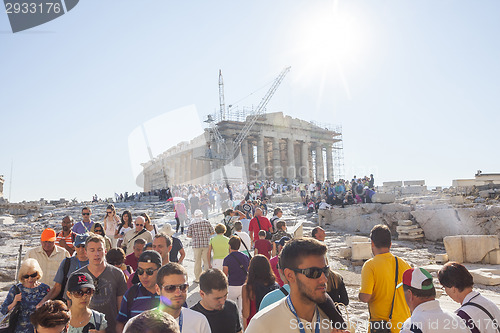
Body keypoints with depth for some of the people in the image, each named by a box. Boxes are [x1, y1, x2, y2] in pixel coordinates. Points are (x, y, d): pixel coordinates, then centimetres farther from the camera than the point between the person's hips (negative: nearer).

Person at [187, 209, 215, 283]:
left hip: (196, 244, -1)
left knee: (197, 261, 8)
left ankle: (197, 278, 13)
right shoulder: (206, 222, 0)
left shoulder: (192, 224, -2)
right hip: (206, 244, 1)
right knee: (206, 260, 11)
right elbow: (212, 232, 4)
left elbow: (188, 235, -2)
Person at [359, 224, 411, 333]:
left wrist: (360, 293, 1)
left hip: (380, 322, -5)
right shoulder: (403, 264, -1)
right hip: (404, 323, 5)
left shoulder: (370, 265, -15)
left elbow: (365, 298, -20)